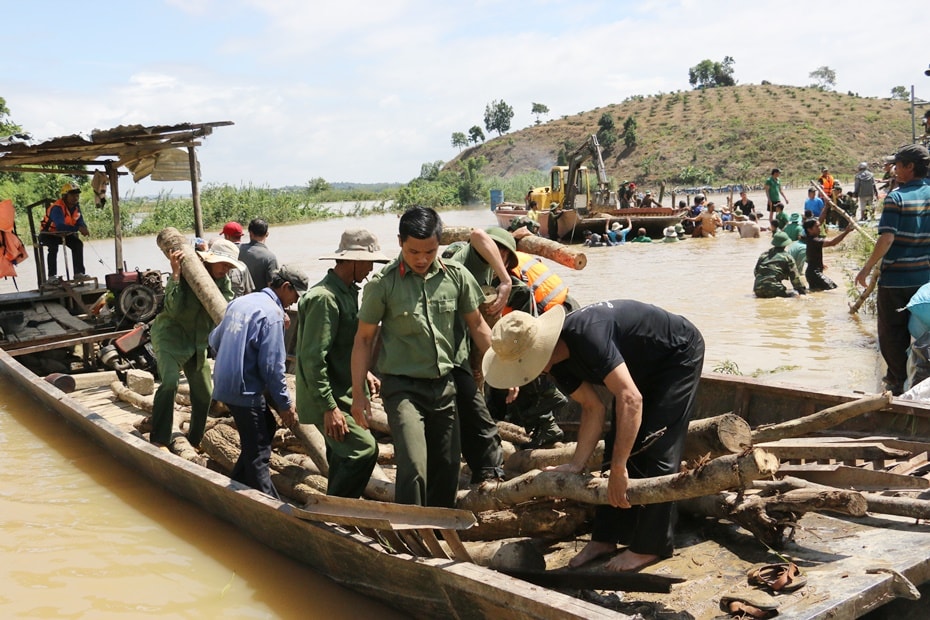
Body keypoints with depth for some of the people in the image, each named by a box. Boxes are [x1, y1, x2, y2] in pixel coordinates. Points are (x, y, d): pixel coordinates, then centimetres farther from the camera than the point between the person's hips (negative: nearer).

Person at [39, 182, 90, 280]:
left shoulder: (76, 206, -6)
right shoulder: (57, 208, -31)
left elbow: (80, 222, -6)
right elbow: (60, 226, -45)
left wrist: (84, 229, -32)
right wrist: (78, 228, -55)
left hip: (63, 234, 7)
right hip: (48, 234, -7)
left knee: (78, 244, -13)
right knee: (53, 247, -33)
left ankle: (79, 272, -6)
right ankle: (52, 275, -27)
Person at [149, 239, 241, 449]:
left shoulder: (223, 281, 0)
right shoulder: (186, 273, -18)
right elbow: (174, 309, -27)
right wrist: (176, 274, -33)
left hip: (197, 341, 7)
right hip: (170, 335, -6)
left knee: (203, 394, 10)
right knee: (170, 382, -28)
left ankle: (194, 441, 30)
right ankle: (158, 440, -20)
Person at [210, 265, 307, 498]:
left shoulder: (239, 302, 11)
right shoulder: (272, 313, -15)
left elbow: (214, 340, 20)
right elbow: (271, 366, -18)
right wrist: (285, 404, -10)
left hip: (225, 384, 9)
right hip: (245, 391, -9)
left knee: (267, 426, 23)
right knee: (258, 455, -3)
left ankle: (236, 485, 28)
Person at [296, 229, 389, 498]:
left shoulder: (348, 291, 12)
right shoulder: (324, 297, -21)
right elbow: (313, 359, -24)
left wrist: (364, 374, 16)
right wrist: (329, 407, -24)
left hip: (344, 394, 10)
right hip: (327, 398, -10)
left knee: (343, 459, 15)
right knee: (364, 449, -17)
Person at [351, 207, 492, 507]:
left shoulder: (456, 275, -1)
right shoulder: (383, 283, -9)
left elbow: (476, 324, 11)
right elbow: (364, 338, -1)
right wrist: (358, 394, -3)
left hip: (444, 384, 4)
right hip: (403, 386, -4)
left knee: (447, 468, 11)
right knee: (413, 468, -18)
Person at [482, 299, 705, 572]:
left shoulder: (585, 335, -38)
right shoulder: (558, 360, -10)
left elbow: (630, 399, -42)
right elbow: (594, 408, -5)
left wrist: (618, 469, -41)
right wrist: (576, 465, -13)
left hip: (679, 355, -8)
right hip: (645, 367, 8)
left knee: (656, 449, -11)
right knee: (619, 444, 4)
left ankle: (650, 546, -1)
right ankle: (605, 538, 10)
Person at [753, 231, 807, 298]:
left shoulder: (764, 254, 20)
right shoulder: (787, 257, 5)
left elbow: (755, 271, 26)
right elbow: (795, 277, 4)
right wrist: (802, 290, 13)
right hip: (773, 290, -6)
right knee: (794, 295, -2)